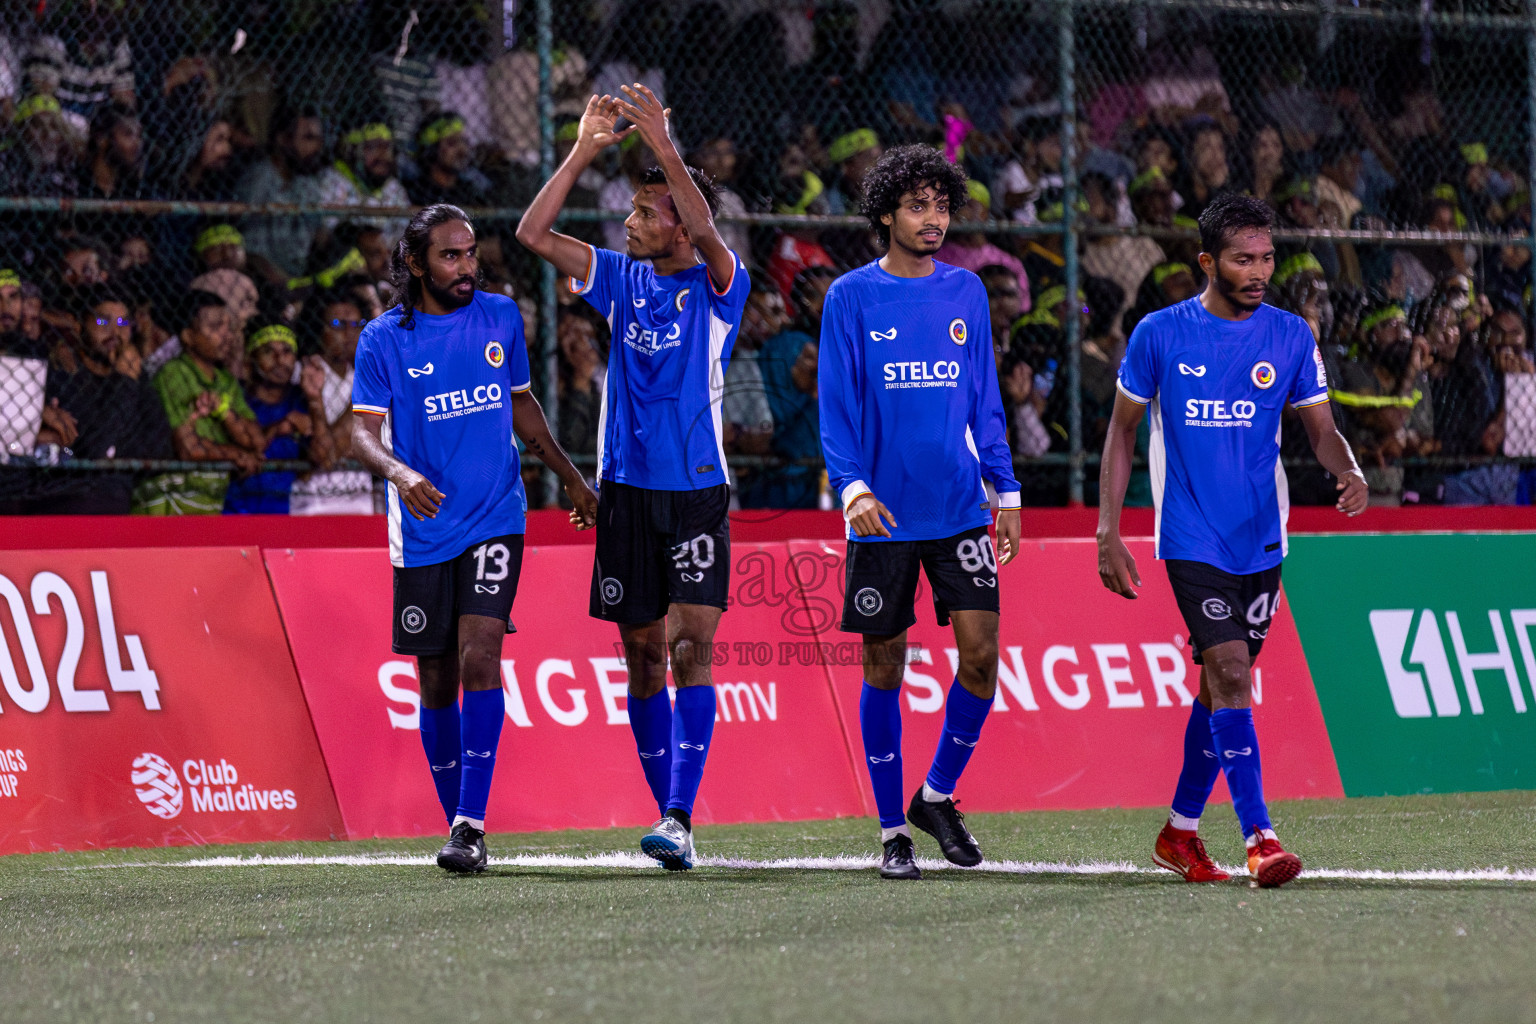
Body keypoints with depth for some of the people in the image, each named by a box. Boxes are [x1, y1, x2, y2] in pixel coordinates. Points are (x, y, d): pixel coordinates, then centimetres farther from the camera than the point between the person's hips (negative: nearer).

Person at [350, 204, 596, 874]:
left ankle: (472, 826, -19)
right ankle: (457, 824, 20)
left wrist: (571, 479, 23)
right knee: (437, 682, 6)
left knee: (480, 659, -16)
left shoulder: (501, 318, 5)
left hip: (495, 520, 0)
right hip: (423, 532, 0)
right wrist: (398, 472, -30)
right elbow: (363, 431, -9)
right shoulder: (384, 339, -3)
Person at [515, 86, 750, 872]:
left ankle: (679, 817, -20)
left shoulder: (717, 286, -3)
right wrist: (585, 149, -6)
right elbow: (534, 234, 2)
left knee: (691, 647, -13)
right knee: (643, 653, 6)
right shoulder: (622, 279, 9)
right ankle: (670, 815, 13)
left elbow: (707, 236, -25)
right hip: (626, 486, 4)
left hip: (696, 489, -4)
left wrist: (664, 147, -29)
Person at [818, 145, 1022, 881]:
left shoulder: (966, 292, 8)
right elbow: (835, 405, -4)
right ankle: (892, 829, 12)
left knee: (980, 652, -7)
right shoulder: (851, 298, -2)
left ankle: (938, 795, 13)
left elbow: (984, 400, 13)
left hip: (960, 509, 3)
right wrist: (853, 487, -18)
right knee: (884, 667, 3)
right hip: (882, 515, -3)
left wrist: (1005, 491, 8)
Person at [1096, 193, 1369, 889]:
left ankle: (1180, 832, 24)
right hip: (1192, 538, -4)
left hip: (1261, 540, 4)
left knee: (1223, 682, 10)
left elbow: (1322, 429, 6)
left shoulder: (1291, 336, 2)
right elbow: (1122, 431, 3)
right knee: (1229, 673, -16)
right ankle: (1258, 837, -18)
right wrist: (1108, 531, -2)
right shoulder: (1159, 335, -4)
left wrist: (1349, 472, -17)